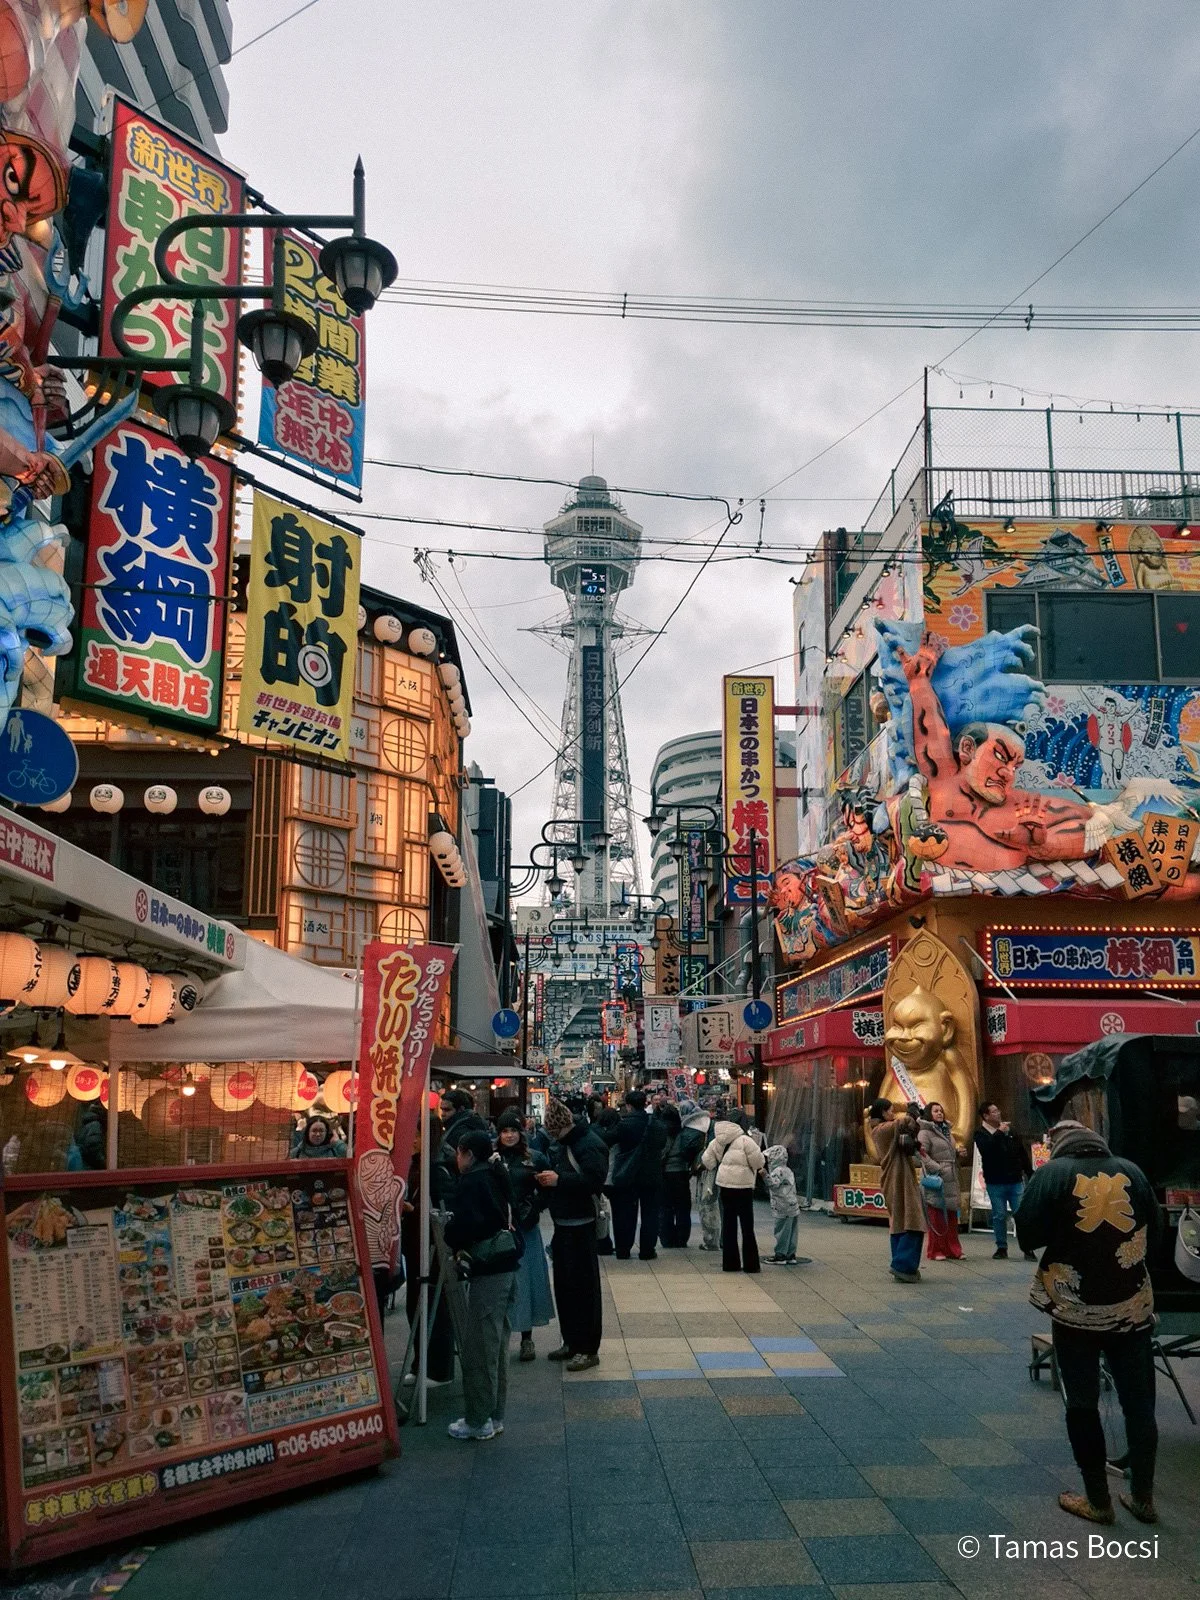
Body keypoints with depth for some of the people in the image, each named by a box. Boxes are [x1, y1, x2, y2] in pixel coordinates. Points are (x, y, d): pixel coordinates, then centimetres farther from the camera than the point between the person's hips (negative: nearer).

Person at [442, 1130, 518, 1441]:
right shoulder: (496, 1177, 14)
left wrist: (455, 1243, -1)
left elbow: (464, 1224, -22)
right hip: (506, 1266, 9)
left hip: (487, 1272, -9)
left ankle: (479, 1421, 6)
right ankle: (494, 1415, 23)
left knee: (478, 1347, 0)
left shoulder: (471, 1182, -11)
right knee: (497, 1345, 15)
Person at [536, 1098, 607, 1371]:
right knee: (563, 1285, 14)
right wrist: (545, 1179, 2)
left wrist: (559, 1180, -24)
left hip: (581, 1225, -9)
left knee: (583, 1287, -3)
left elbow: (595, 1181, -25)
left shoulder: (589, 1144, -15)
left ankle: (588, 1349, 4)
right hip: (562, 1224, 9)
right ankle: (571, 1341, 25)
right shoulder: (560, 1145, 13)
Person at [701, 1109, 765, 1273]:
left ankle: (730, 1263, 15)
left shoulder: (718, 1140, 7)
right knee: (747, 1226, 2)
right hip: (742, 1186, -6)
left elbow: (707, 1159, 9)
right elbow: (758, 1161, -14)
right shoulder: (744, 1140, -14)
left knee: (728, 1223, 12)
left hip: (724, 1185, 6)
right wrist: (759, 1167, 7)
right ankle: (751, 1264, 5)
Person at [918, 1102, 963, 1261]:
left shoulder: (947, 1130, 19)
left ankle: (953, 1249, 15)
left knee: (952, 1217, 8)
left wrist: (959, 1152, 6)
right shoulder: (925, 1132, -5)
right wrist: (939, 1169, -19)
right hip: (936, 1179, -7)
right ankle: (936, 1251, 3)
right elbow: (923, 1155, -13)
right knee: (936, 1217, -4)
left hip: (951, 1180, 7)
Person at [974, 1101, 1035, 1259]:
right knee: (999, 1216, 4)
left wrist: (1030, 1174, 10)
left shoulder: (1010, 1131, 9)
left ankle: (1027, 1248, 4)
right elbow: (986, 1150, -24)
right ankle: (1001, 1248, 14)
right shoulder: (981, 1133, -4)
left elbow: (1022, 1154, 14)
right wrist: (999, 1133, -22)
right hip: (995, 1183, -3)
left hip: (1015, 1181, 3)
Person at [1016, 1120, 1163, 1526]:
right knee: (1139, 1401, 14)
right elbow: (1154, 1234, 7)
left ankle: (1098, 1500, 15)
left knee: (1083, 1403, 8)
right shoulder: (1132, 1172, 1)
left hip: (1076, 1307, -3)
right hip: (1132, 1304, 3)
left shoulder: (1051, 1174, -7)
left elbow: (1028, 1236, -8)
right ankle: (1142, 1497, 24)